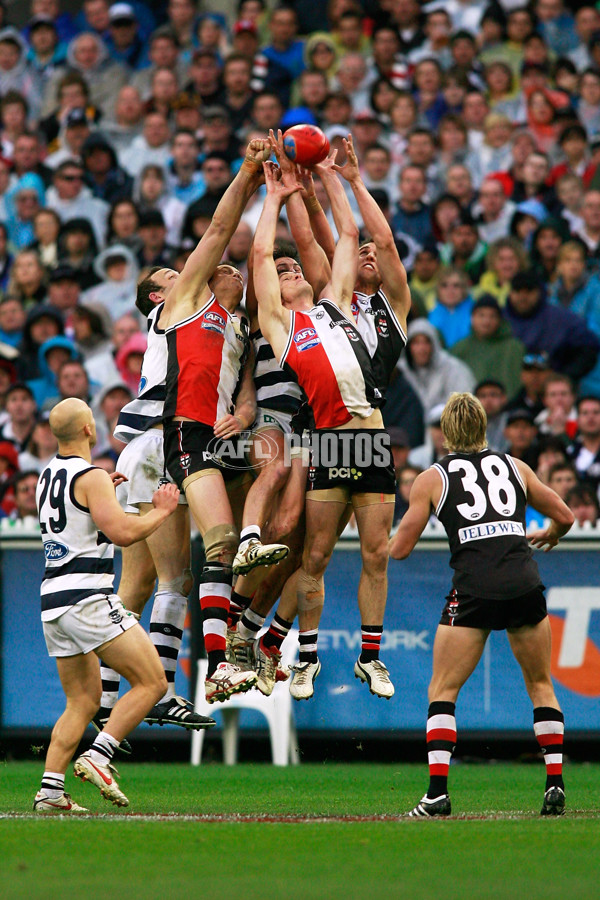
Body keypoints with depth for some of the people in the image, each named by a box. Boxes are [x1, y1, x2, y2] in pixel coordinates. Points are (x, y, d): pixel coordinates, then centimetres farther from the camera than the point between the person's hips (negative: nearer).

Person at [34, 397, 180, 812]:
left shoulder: (48, 476, 16)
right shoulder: (91, 477, -11)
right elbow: (122, 532, -20)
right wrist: (161, 511, -5)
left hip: (52, 600, 9)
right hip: (88, 599, -9)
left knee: (83, 702, 13)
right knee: (152, 682, -5)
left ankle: (50, 789, 2)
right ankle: (99, 757, -15)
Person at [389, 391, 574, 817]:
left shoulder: (433, 478, 8)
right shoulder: (514, 466, 15)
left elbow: (399, 548, 7)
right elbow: (565, 517, 21)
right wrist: (547, 536, 43)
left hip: (474, 589, -3)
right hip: (525, 583, 3)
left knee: (443, 690, 6)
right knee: (541, 685, 19)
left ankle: (438, 791, -8)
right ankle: (556, 784, 10)